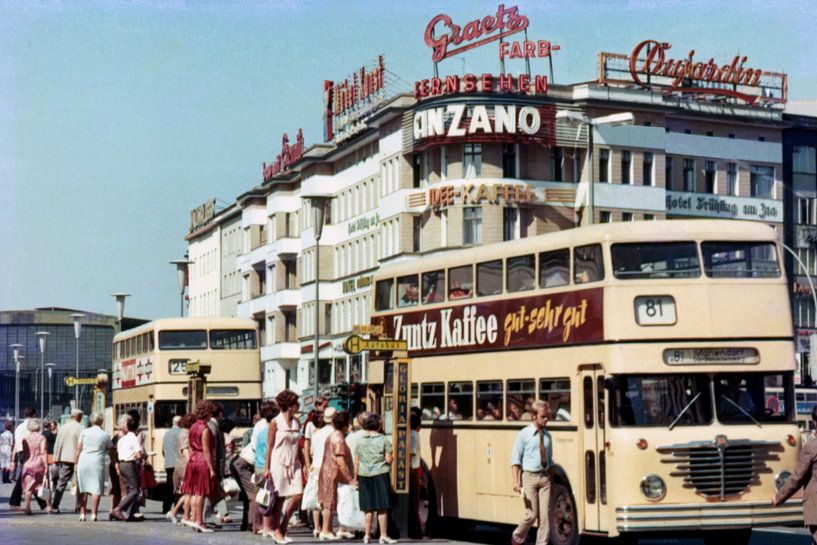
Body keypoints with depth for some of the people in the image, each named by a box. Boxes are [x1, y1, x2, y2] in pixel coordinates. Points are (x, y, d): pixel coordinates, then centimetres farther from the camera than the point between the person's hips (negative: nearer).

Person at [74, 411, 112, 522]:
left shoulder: (84, 432, 2)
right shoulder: (105, 435, -1)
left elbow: (78, 448, 4)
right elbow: (110, 448, 12)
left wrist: (75, 462, 10)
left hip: (83, 462, 2)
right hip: (97, 463, -2)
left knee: (83, 489, 10)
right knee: (96, 489, 1)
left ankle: (82, 514, 10)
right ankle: (93, 514, -3)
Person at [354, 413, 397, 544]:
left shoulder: (360, 441, 4)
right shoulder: (384, 440, -5)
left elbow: (356, 462, 5)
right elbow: (388, 459, -9)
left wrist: (355, 478, 11)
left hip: (364, 475, 3)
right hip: (381, 474, -3)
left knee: (368, 508, 9)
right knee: (382, 508, 1)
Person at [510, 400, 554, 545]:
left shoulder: (547, 435, 10)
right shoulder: (524, 434, -4)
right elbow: (515, 460, -6)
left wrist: (550, 478, 15)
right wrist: (516, 481, -15)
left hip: (544, 477, 4)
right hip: (529, 477, -4)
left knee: (545, 515, -2)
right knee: (532, 514, -5)